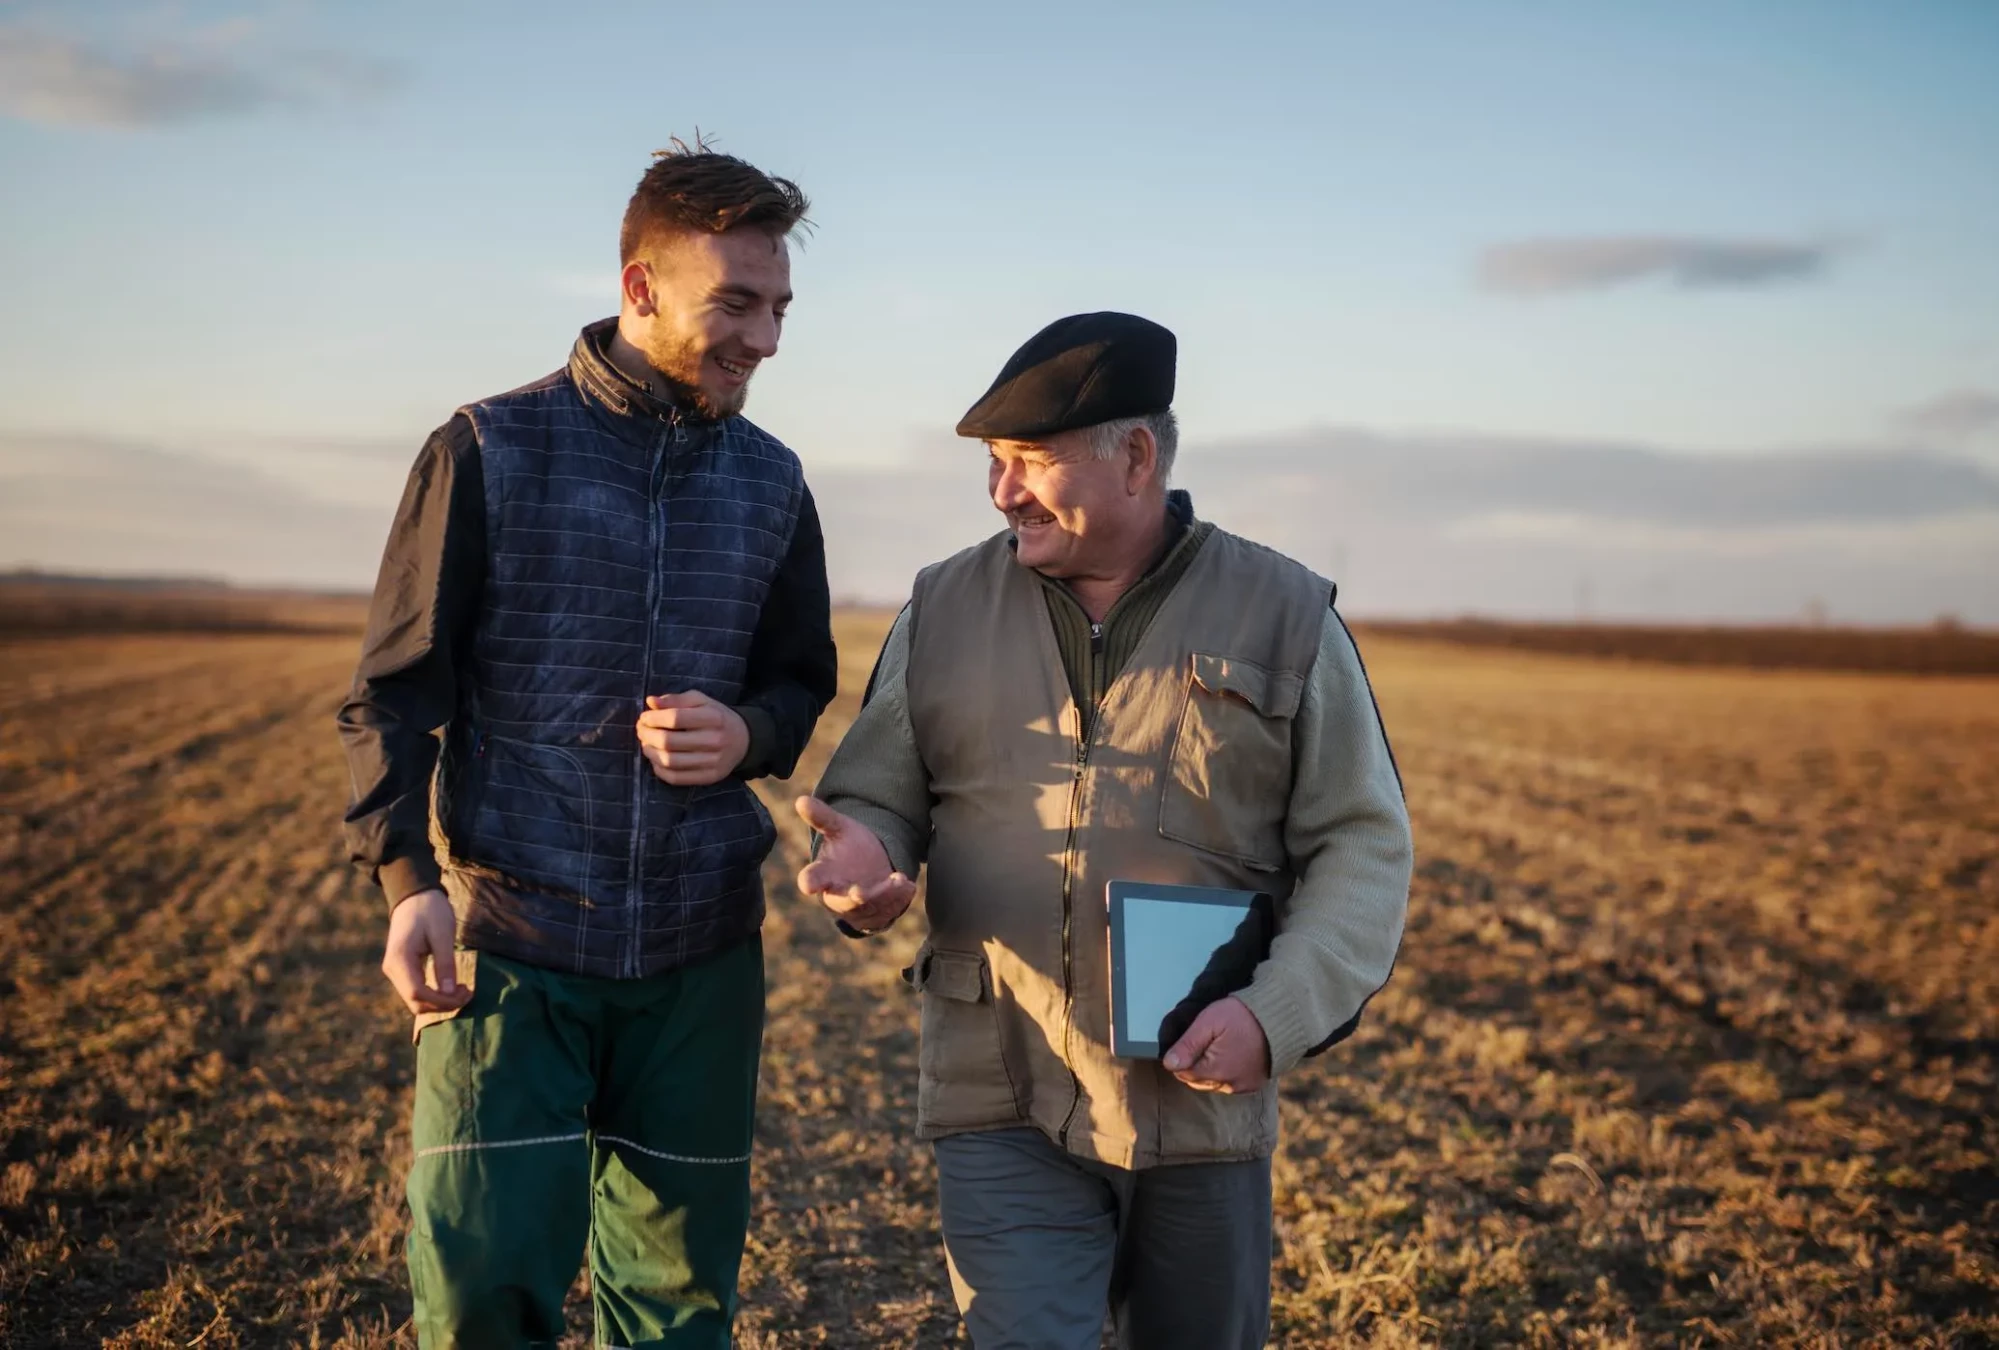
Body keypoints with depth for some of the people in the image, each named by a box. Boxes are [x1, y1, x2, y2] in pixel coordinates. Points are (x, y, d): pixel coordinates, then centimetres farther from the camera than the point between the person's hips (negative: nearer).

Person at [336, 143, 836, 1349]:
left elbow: (803, 684, 16)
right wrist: (408, 879, -16)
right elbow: (397, 691, -3)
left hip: (703, 954, 3)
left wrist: (747, 734, -8)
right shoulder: (490, 452, -4)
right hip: (507, 943, -3)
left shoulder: (771, 483, 7)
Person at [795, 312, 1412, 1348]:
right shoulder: (946, 608, 5)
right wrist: (865, 848, -15)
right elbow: (877, 793, 10)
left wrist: (1279, 1013, -14)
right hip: (1003, 1107, 0)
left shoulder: (1283, 617, 0)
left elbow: (1363, 844, 0)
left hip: (1204, 1107, 0)